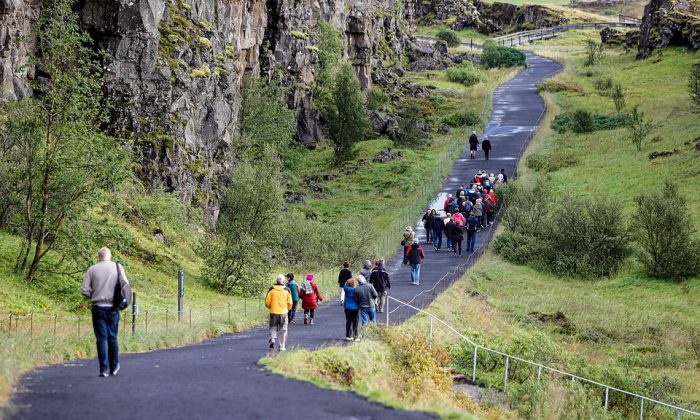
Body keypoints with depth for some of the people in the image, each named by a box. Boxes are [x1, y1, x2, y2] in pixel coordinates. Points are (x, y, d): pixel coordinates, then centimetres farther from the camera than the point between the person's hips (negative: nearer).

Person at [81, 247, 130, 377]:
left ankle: (104, 369, -3)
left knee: (101, 338, 1)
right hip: (112, 308, 1)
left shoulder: (92, 269, 0)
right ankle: (114, 367, 21)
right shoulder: (118, 267, 0)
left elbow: (84, 290, -4)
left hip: (98, 307, -1)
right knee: (112, 337, 12)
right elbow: (125, 285, -5)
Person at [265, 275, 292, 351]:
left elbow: (267, 301, -3)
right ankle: (282, 346, 5)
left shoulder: (272, 290, -3)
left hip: (274, 312, 0)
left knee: (273, 328, 15)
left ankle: (272, 339, -12)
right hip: (284, 313, 0)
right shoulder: (286, 290, -3)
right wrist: (288, 309, 18)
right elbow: (289, 303, -2)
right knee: (283, 330, 8)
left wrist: (269, 307, 18)